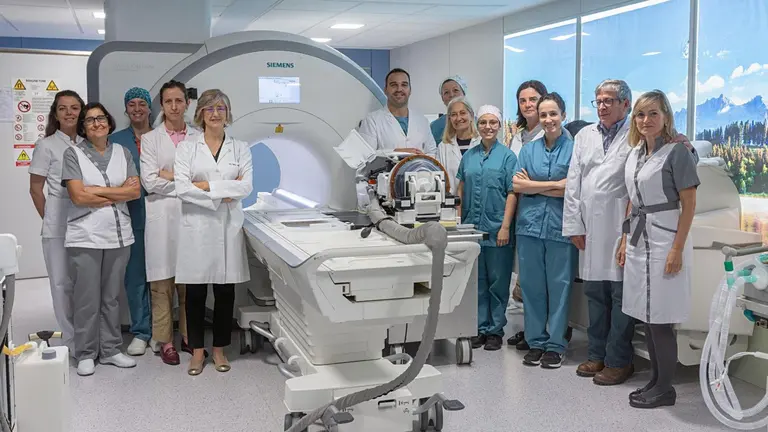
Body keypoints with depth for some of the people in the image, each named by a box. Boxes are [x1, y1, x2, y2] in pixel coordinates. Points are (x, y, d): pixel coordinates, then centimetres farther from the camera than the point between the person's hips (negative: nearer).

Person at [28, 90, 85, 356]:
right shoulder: (46, 145, 0)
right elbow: (35, 189, 2)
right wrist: (49, 219, 1)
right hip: (58, 226, -3)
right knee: (63, 282, 4)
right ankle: (71, 341, 15)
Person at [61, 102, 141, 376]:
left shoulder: (122, 153, 9)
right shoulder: (73, 154, 0)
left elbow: (136, 191, -2)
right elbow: (78, 196, -11)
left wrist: (97, 190, -9)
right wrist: (118, 193, -7)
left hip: (119, 236, 3)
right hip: (85, 238, -3)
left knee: (112, 297, 10)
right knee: (88, 300, 1)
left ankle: (110, 349, 21)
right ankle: (86, 354, 13)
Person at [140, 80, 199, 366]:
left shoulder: (197, 138, 9)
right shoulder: (150, 139, 4)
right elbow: (149, 181, -6)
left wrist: (169, 174, -9)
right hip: (162, 214, -1)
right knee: (162, 281, 1)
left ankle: (189, 336, 19)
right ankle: (164, 341, 11)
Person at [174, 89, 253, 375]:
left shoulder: (240, 148, 8)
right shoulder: (186, 148, 4)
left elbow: (246, 187, -5)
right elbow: (181, 188, -8)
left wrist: (207, 185, -11)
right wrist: (223, 194, -12)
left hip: (229, 227, 1)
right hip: (196, 226, -1)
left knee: (225, 290, 6)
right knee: (195, 291, 4)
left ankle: (220, 348, 20)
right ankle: (197, 350, 17)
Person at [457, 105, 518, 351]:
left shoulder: (507, 156, -2)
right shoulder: (469, 156, 10)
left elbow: (512, 193, -6)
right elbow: (461, 189, 14)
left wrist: (505, 226, -13)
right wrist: (460, 220, 5)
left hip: (497, 229, -4)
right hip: (472, 227, 4)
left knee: (498, 282, 5)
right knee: (477, 281, 9)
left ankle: (495, 330, 15)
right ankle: (480, 328, 18)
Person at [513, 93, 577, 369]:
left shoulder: (574, 148, -1)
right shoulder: (528, 150, 11)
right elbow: (517, 185, -1)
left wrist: (533, 185, -5)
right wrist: (555, 184, -9)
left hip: (560, 227, -3)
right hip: (530, 224, 3)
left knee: (559, 286, 3)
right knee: (532, 285, 8)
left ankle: (555, 345, 14)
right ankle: (535, 342, 19)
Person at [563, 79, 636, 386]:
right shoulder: (584, 136, 14)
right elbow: (573, 182, 10)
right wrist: (574, 225, 5)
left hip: (621, 227, -5)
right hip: (591, 227, 6)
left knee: (621, 295, 1)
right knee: (594, 293, 13)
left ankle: (618, 361, 12)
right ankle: (597, 354, 25)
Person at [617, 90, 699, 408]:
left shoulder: (677, 153, -9)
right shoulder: (634, 154, 12)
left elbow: (689, 204, -11)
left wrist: (677, 249, -16)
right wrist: (625, 241, 16)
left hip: (664, 241, -7)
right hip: (639, 241, 7)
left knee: (660, 319, -3)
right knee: (647, 316, 12)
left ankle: (665, 388, 10)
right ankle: (655, 379, 24)